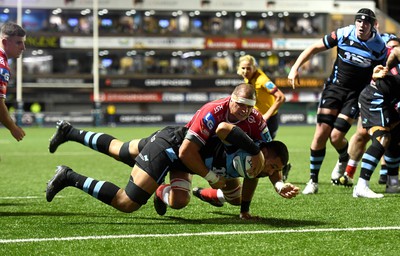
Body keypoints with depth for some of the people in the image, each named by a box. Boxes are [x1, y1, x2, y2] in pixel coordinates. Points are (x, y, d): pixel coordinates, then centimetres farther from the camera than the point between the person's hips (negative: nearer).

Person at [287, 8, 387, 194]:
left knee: (336, 136, -12)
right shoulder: (343, 35, -11)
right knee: (321, 133, -8)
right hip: (335, 86, 1)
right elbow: (314, 48, -2)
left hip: (357, 93, -1)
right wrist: (295, 67, -9)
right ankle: (313, 181, 5)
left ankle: (344, 159, 25)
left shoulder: (379, 46, -11)